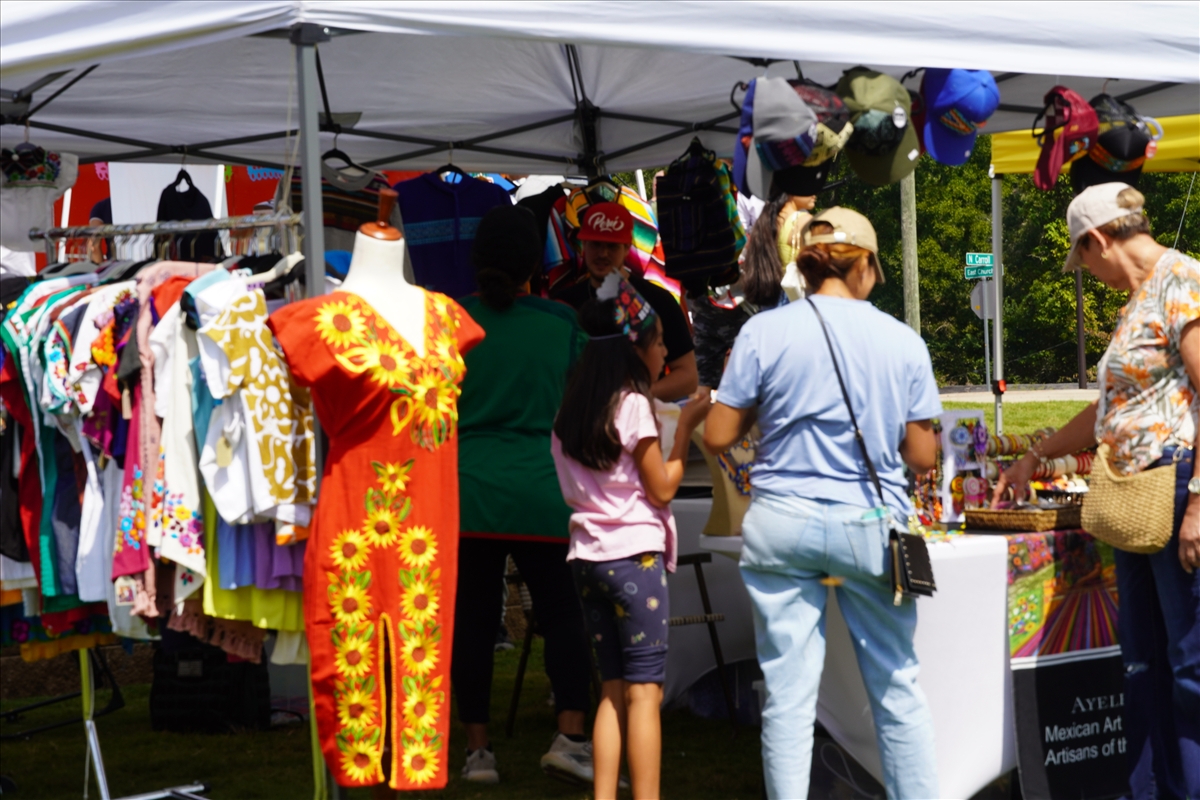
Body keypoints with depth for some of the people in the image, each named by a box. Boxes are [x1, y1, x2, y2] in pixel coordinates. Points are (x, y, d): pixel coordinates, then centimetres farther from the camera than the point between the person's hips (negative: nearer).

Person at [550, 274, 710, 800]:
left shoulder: (570, 411, 10)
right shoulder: (633, 404, -10)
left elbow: (573, 490, 13)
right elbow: (662, 489, -7)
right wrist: (685, 428, 0)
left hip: (587, 554, 7)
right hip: (635, 554, -7)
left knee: (613, 688, 10)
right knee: (644, 691, -5)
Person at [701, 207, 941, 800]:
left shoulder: (764, 332, -3)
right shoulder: (904, 342, 1)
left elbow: (718, 438, -1)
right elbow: (921, 456, 3)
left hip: (783, 523, 0)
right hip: (872, 525, 1)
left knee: (788, 695, 3)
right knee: (897, 687, 11)